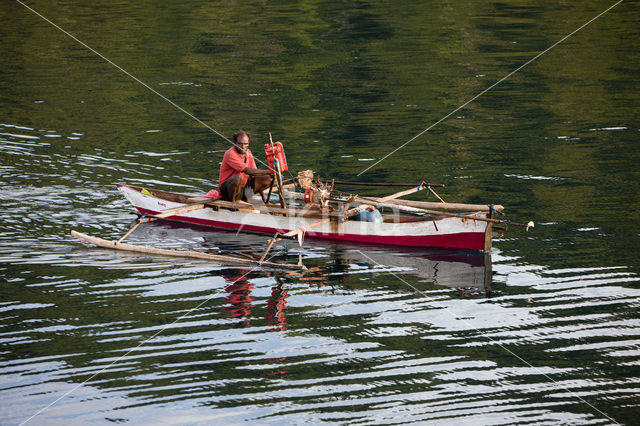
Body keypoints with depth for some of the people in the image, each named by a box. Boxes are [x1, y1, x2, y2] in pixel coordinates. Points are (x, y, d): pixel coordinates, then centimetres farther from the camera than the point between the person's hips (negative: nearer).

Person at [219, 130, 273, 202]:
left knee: (269, 179, -2)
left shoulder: (248, 152, 5)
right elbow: (247, 170, -28)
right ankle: (232, 201, -20)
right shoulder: (230, 154, -21)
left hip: (244, 186, 8)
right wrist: (267, 172, -27)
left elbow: (254, 171, 8)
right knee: (237, 178, -41)